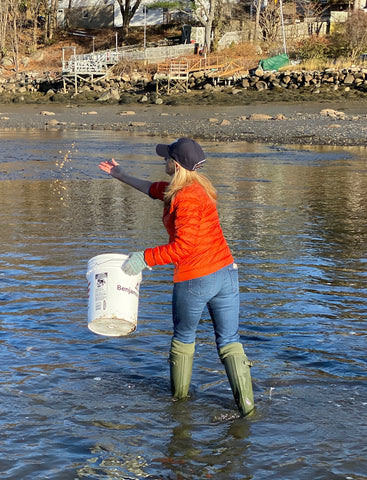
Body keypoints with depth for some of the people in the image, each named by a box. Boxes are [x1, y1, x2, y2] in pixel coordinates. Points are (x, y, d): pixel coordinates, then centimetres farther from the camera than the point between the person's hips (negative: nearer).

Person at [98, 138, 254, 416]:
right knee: (229, 341, 7)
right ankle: (247, 405, 1)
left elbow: (184, 245, -25)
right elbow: (155, 189, 27)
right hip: (226, 272, 7)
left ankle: (179, 395, 34)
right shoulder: (200, 186, 11)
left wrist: (146, 258, -18)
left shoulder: (186, 198, -18)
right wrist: (122, 176, 36)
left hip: (194, 280, -7)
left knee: (184, 338, 17)